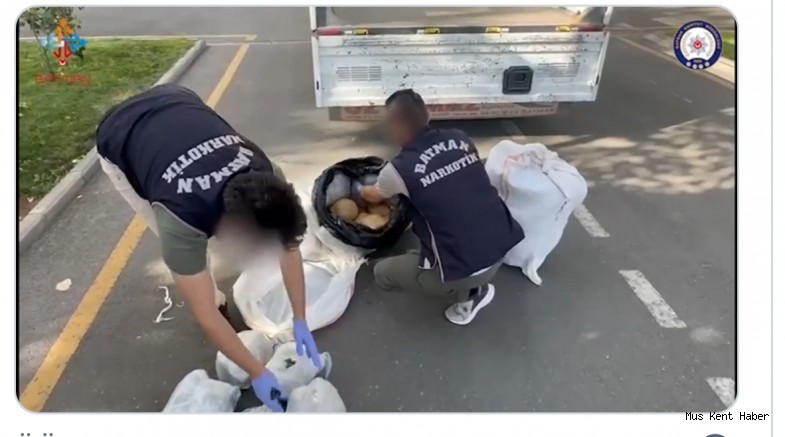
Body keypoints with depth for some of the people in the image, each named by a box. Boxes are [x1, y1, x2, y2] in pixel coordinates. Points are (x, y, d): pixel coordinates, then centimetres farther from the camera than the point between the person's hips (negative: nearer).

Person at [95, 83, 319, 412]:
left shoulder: (267, 176, -28)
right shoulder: (183, 218, -41)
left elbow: (289, 244, -14)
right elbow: (205, 316, -32)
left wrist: (300, 321, -13)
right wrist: (258, 374, -26)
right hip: (119, 142, -4)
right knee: (183, 246, -10)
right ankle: (214, 292, 14)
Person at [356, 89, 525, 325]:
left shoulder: (399, 168, -9)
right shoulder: (460, 138, 4)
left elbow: (375, 197, 16)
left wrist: (358, 190, 38)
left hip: (464, 269, -6)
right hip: (502, 248, 6)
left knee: (382, 272, 16)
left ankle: (467, 292, 9)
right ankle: (472, 287, 20)